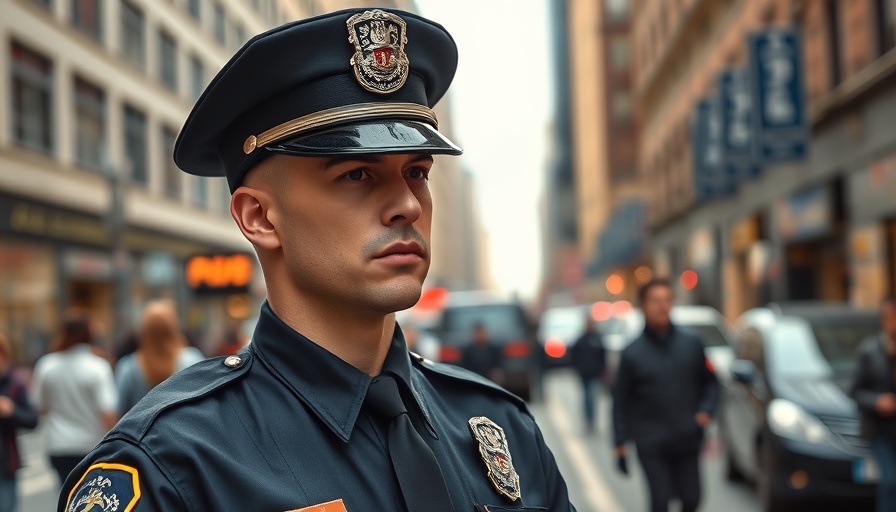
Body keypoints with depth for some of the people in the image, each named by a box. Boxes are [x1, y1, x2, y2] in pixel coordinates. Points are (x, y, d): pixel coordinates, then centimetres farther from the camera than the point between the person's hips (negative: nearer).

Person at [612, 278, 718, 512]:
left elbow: (709, 381, 14)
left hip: (688, 440, 3)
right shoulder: (632, 353, -3)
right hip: (651, 445, -2)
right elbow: (620, 402, 0)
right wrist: (620, 444, -3)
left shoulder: (692, 343, 2)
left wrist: (706, 409, -4)